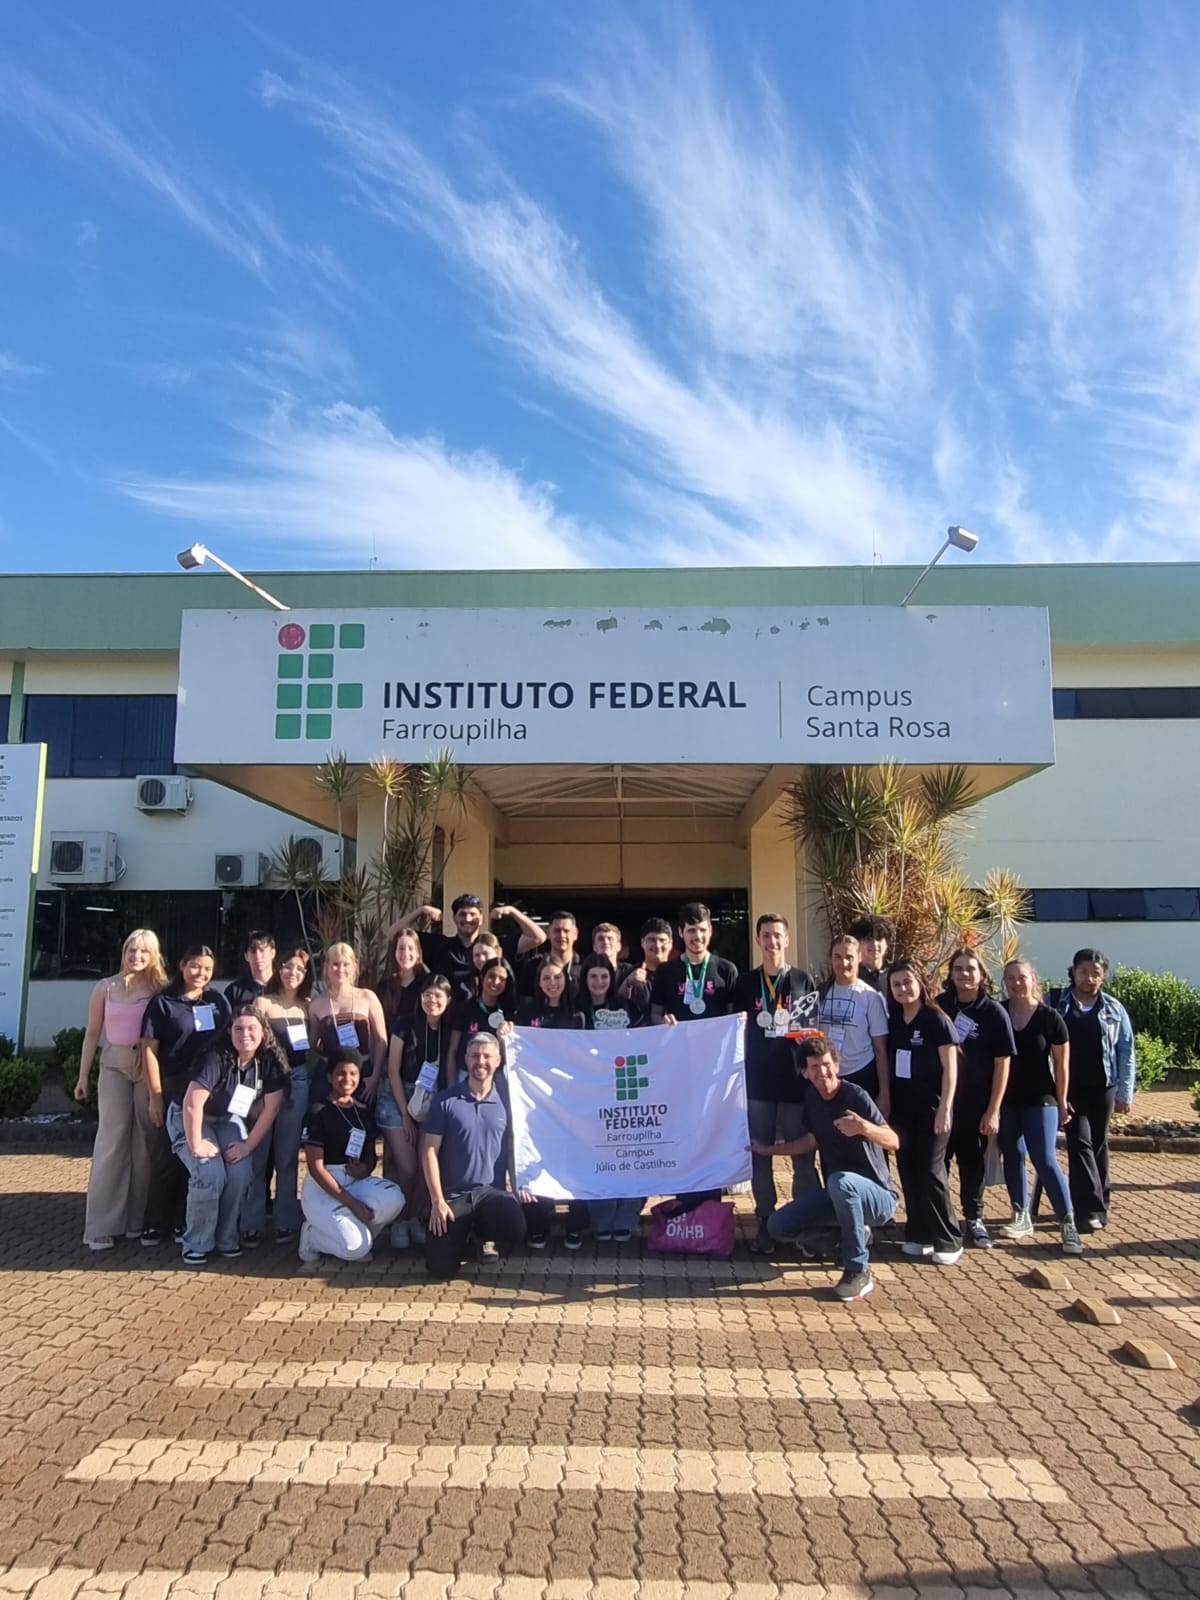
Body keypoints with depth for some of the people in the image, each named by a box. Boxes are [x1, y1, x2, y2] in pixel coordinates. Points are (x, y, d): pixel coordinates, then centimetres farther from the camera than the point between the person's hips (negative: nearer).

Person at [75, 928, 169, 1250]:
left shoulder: (161, 990, -1)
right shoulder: (106, 988, 3)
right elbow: (92, 1034, 8)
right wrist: (83, 1075, 5)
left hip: (149, 1067, 0)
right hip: (114, 1065, 0)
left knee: (144, 1141, 4)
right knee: (112, 1140, -5)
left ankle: (137, 1219, 13)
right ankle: (102, 1225, -1)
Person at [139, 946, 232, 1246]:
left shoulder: (218, 1001, 9)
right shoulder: (163, 1002, -1)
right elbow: (149, 1049, -5)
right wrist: (155, 1095, -11)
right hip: (172, 1088, -3)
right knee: (166, 1155, 3)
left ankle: (185, 1222, 19)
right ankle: (156, 1223, 15)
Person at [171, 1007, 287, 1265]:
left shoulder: (270, 1061, -13)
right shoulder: (216, 1057, -28)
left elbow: (271, 1108, -9)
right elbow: (192, 1103, -31)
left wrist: (248, 1145, -11)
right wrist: (196, 1145, -25)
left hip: (228, 1120, 4)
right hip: (190, 1119, -4)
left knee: (241, 1173, -18)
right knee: (210, 1174, -24)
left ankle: (226, 1239, 3)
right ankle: (197, 1244, -3)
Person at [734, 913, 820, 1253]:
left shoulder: (804, 980, 4)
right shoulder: (746, 983, 6)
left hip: (796, 1080, -1)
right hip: (757, 1081, 1)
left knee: (803, 1155, 3)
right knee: (760, 1156, 6)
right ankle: (765, 1223, 17)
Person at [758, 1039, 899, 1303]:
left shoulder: (856, 1097, -20)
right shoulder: (812, 1096, 1)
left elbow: (893, 1142, -30)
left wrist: (863, 1127, -50)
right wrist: (768, 1150, 20)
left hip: (877, 1196, -7)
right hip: (839, 1195, 7)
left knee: (839, 1181, -39)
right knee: (778, 1226, -6)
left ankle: (858, 1271, -21)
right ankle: (852, 1234, 13)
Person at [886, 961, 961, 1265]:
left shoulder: (936, 1020, -10)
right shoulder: (892, 1021, 6)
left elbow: (950, 1068, -11)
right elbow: (888, 1064, 10)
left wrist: (945, 1108, -16)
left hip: (931, 1105, -5)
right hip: (901, 1106, 5)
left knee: (931, 1170, -5)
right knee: (908, 1170, 7)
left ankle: (948, 1241, 5)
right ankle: (919, 1234, 17)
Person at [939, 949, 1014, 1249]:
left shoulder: (994, 1012, -5)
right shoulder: (939, 1006, 0)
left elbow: (1003, 1063, -5)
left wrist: (993, 1110, -8)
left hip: (976, 1103, -1)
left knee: (973, 1162, 10)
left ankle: (974, 1219, 25)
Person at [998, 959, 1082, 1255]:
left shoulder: (1049, 1017, -7)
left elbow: (1061, 1062, -1)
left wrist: (1061, 1101, -1)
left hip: (1040, 1100, -3)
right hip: (1005, 1100, 3)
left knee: (1044, 1159, -8)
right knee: (1012, 1158, 9)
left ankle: (1068, 1224, 0)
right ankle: (1022, 1218, 21)